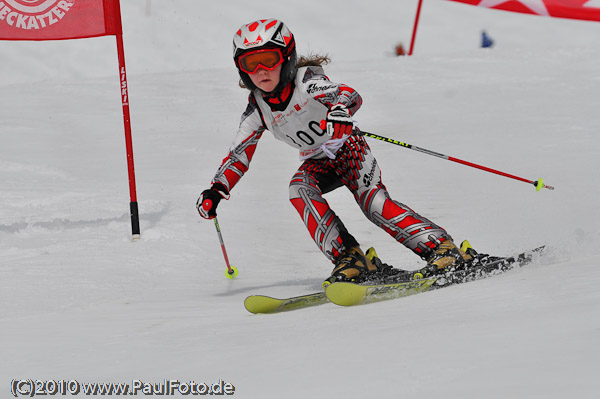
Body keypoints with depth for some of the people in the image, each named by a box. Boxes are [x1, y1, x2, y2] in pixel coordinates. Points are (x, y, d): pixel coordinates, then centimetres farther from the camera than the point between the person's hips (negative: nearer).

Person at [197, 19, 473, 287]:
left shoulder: (306, 81, -23)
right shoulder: (257, 108, -7)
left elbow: (350, 95, -38)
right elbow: (238, 154, 2)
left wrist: (340, 110, -63)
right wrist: (217, 190, -11)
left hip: (347, 147, -5)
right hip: (318, 162, 5)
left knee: (372, 201, -26)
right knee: (298, 189, -27)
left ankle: (443, 248, -26)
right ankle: (349, 258, -30)